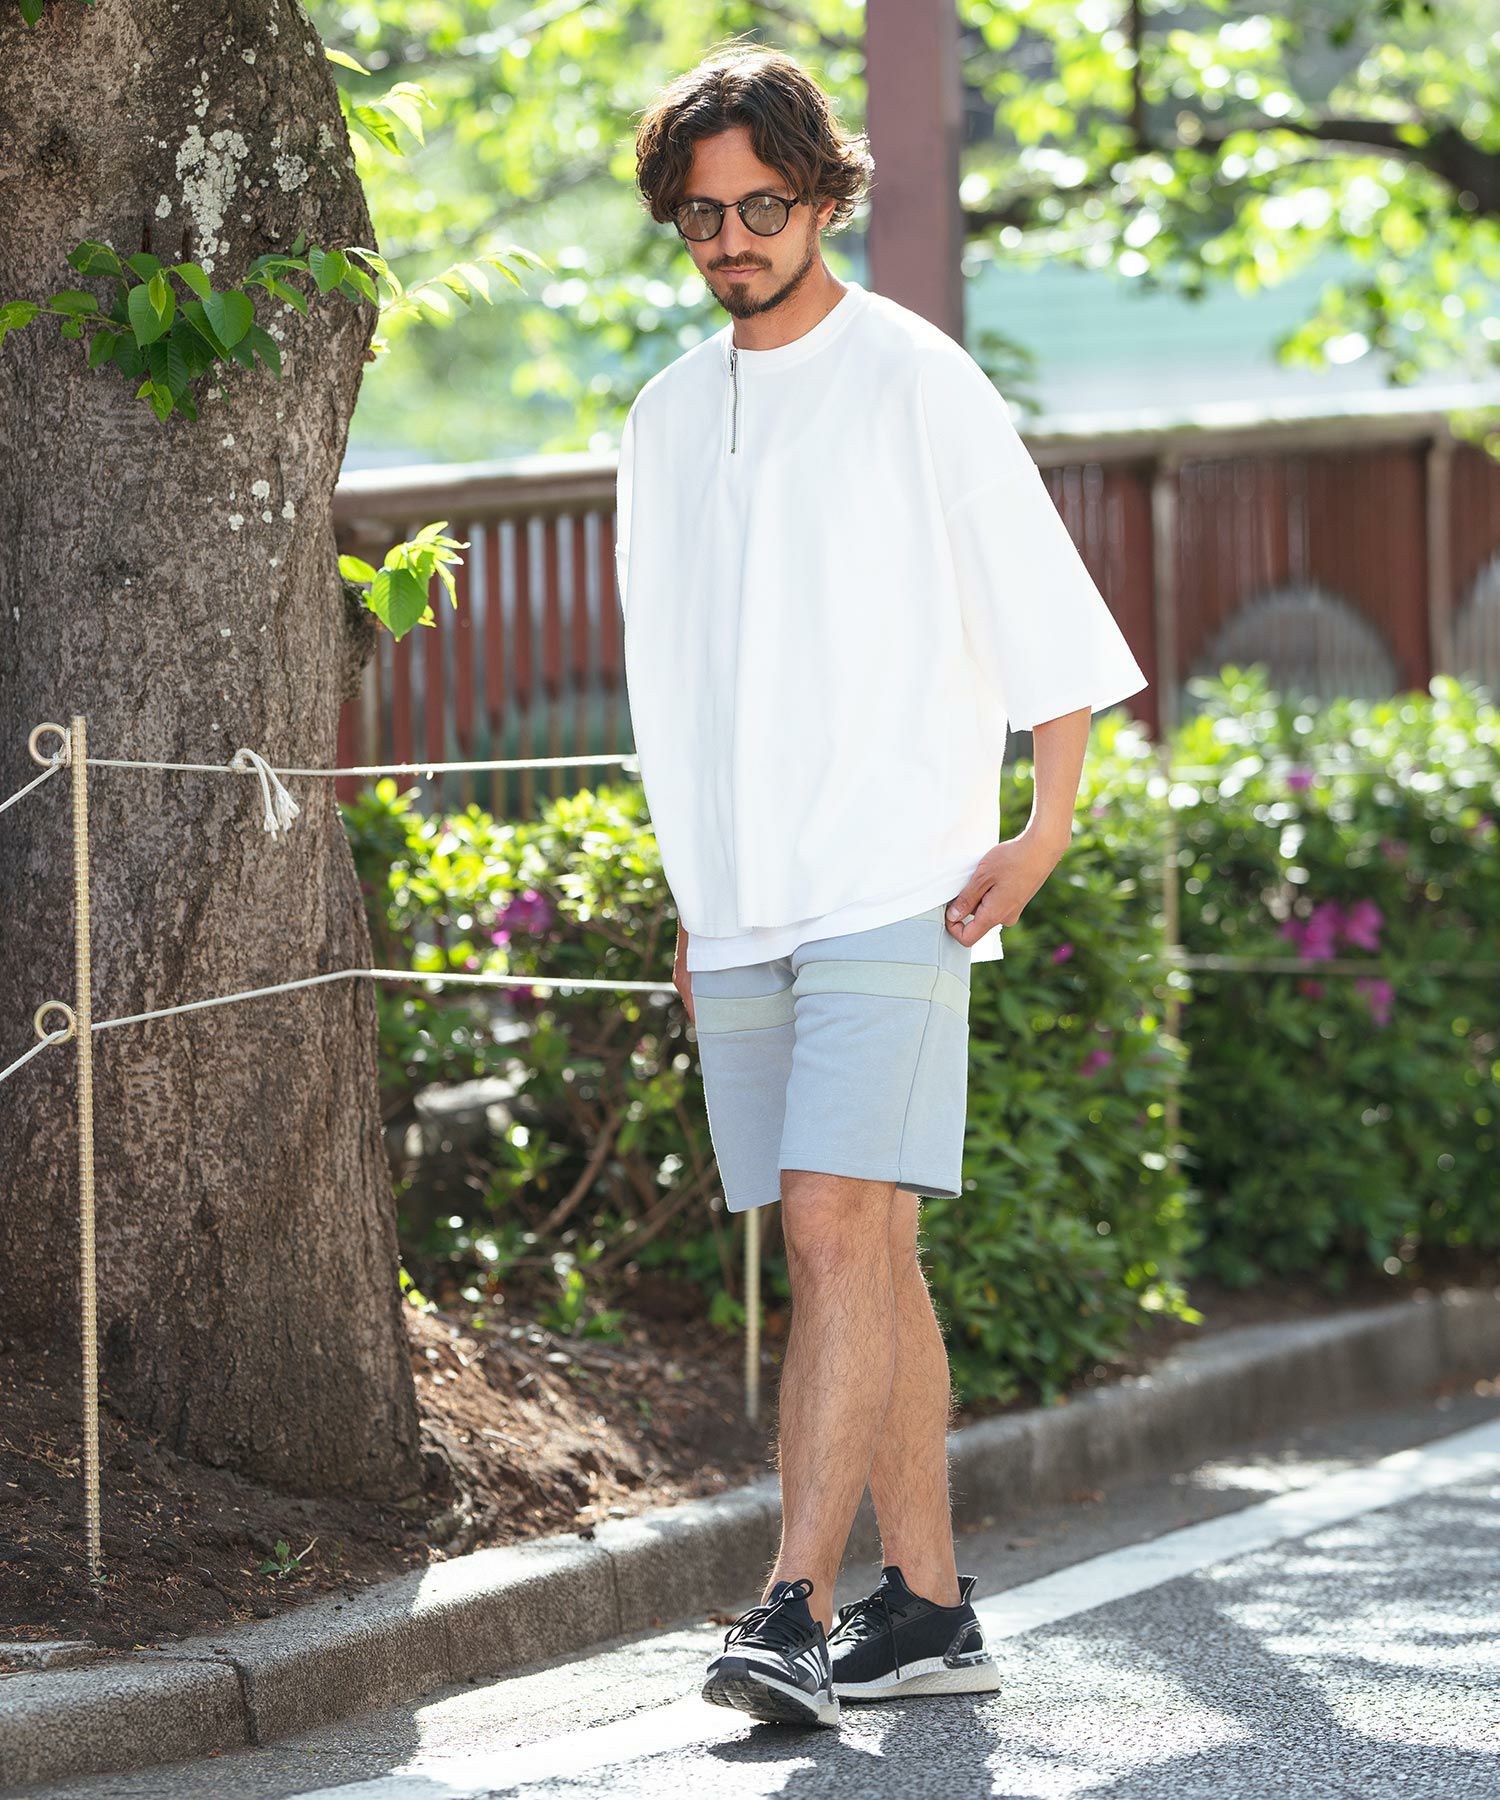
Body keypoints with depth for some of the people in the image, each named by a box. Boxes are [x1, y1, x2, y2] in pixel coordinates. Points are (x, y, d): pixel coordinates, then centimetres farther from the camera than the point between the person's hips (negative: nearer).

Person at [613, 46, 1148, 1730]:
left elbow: (1053, 621, -3)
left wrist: (1046, 828, -12)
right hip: (740, 904, 6)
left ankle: (796, 1607, -19)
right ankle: (926, 1605, 14)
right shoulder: (667, 416, 15)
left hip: (890, 891, -6)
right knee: (864, 1250, 9)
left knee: (837, 1228, -16)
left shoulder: (916, 381, -4)